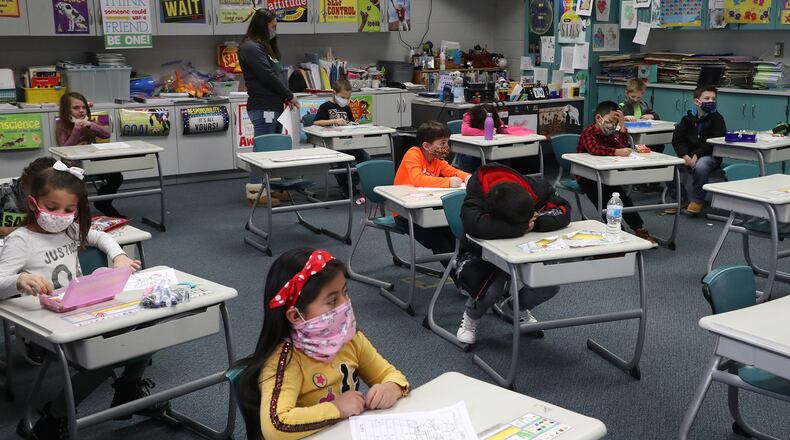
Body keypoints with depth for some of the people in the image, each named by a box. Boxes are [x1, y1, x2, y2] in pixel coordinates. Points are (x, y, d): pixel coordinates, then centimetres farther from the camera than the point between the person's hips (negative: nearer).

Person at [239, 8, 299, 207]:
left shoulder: (265, 46, 20)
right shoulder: (250, 48, -11)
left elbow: (278, 74, 18)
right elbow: (268, 76, -16)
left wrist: (285, 98, 4)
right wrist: (289, 95, -7)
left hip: (274, 106, 10)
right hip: (263, 107, -10)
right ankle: (255, 192, -2)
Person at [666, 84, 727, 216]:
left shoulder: (717, 119, -3)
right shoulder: (688, 119, 8)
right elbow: (677, 139, 1)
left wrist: (697, 155, -22)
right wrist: (685, 155, -17)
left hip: (709, 156, -4)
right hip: (688, 156, 4)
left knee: (700, 166, -37)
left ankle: (697, 200, -13)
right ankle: (680, 199, 3)